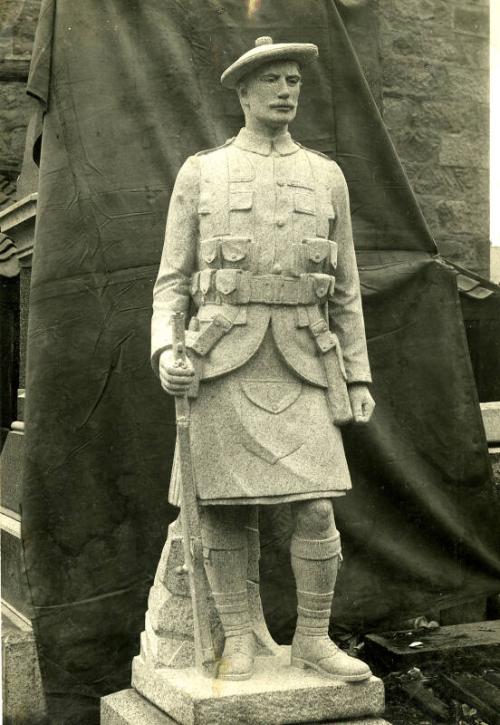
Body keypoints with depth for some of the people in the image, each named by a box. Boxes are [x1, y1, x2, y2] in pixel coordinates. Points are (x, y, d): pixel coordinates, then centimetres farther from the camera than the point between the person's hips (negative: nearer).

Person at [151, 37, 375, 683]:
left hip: (300, 372, 1)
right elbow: (173, 282, 5)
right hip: (221, 364, -1)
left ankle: (312, 639, 11)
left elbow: (344, 288, 13)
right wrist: (165, 352, -13)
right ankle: (237, 640, 15)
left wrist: (359, 378, 8)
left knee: (316, 507, -5)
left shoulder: (326, 176, 11)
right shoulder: (199, 174, 6)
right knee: (223, 508, 1)